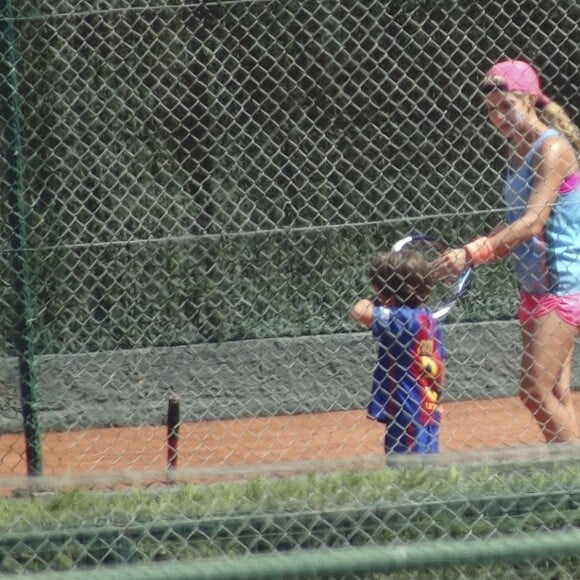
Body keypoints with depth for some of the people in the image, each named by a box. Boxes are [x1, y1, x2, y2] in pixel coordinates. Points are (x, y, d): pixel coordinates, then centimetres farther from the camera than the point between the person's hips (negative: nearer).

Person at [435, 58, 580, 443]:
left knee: (536, 391, -14)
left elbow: (533, 222, -22)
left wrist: (473, 253, -27)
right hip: (534, 287, 9)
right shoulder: (520, 152, 14)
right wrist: (472, 253, 2)